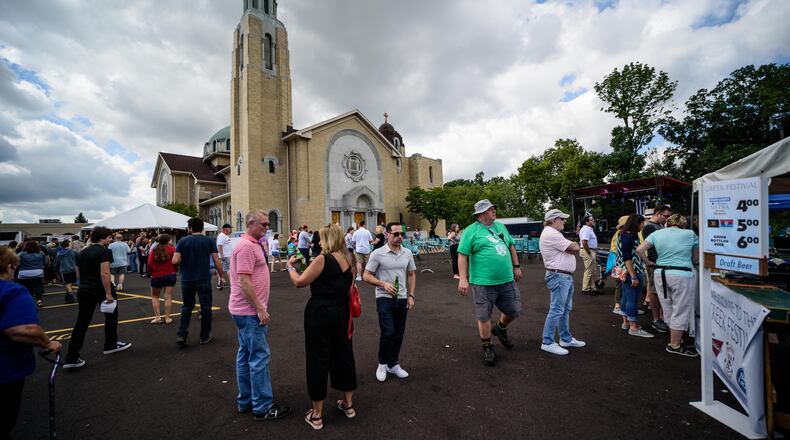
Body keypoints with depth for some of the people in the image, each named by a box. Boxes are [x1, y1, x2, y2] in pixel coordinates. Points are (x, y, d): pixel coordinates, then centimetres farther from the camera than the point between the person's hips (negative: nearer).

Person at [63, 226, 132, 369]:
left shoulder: (82, 253, 11)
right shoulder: (104, 251, -15)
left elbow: (78, 275, 18)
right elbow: (104, 274, -24)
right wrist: (109, 294, -22)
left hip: (84, 291, 7)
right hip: (102, 290, -6)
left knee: (81, 323, 8)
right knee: (111, 316, 15)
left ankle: (71, 358, 6)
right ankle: (111, 345, 27)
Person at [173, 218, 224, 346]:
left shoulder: (183, 241, -2)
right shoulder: (209, 241, -3)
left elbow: (175, 261, -10)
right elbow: (216, 261, -7)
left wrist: (184, 262, 11)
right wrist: (222, 276, 2)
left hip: (187, 280, 2)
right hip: (204, 279, -1)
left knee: (187, 306, 18)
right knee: (206, 307, 9)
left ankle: (181, 335, 12)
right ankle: (205, 336, 17)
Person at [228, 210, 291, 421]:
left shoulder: (252, 244, 13)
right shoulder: (246, 246, -19)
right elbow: (244, 281, -24)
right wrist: (260, 309, -20)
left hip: (246, 311, 10)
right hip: (250, 311, -10)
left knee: (245, 355, 17)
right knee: (259, 357, -2)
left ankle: (245, 401, 30)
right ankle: (263, 407, 9)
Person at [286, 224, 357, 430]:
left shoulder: (323, 259, -18)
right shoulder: (348, 260, 3)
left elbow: (299, 282, -12)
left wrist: (290, 266, 5)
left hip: (320, 313, -6)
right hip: (341, 312, 7)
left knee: (318, 359, 8)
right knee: (343, 355, 18)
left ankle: (317, 415, 23)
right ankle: (348, 404, 34)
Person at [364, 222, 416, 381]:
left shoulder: (407, 253, 3)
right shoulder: (378, 253, -11)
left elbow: (412, 275, 12)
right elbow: (366, 276, -7)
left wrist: (411, 295, 4)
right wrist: (383, 284, -20)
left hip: (402, 299, 5)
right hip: (385, 298, -4)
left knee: (398, 334, 12)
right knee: (388, 332, -9)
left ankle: (393, 364, 32)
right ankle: (382, 364, 18)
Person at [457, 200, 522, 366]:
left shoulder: (500, 226, 12)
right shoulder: (471, 231, -9)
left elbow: (511, 246, 22)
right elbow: (462, 255, -12)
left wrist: (516, 266, 19)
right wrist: (463, 279, -18)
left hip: (507, 280, 6)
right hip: (483, 283, -6)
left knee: (513, 311, 16)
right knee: (484, 316, 5)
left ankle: (500, 329, 45)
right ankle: (487, 347, 26)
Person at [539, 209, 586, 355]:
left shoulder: (554, 233, 17)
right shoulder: (551, 234, -18)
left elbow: (573, 249, 14)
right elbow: (575, 247, -16)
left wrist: (570, 246, -7)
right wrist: (573, 244, 5)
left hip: (567, 276, 11)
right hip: (558, 276, -11)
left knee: (566, 309, 18)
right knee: (556, 310, -6)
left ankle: (566, 339, 30)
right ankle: (547, 343, 2)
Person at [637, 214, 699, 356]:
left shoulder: (657, 233, 6)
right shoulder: (690, 234, 1)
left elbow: (640, 249, -4)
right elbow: (695, 256, 10)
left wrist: (648, 263, 9)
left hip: (661, 274, 4)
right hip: (682, 275, -3)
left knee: (669, 310, 16)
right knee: (681, 312, 5)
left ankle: (675, 338, 30)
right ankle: (674, 345, 10)